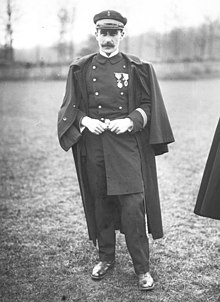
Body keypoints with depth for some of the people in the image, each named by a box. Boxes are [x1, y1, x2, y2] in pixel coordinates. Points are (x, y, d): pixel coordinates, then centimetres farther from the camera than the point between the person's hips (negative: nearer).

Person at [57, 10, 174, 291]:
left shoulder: (137, 68, 2)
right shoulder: (80, 69, 6)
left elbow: (148, 105, 4)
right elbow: (70, 107, 9)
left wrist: (130, 121, -13)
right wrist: (85, 120, -10)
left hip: (128, 145, -2)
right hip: (93, 146, 2)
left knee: (133, 205, -8)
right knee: (100, 204, 10)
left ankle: (142, 267, 5)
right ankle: (106, 257, 28)